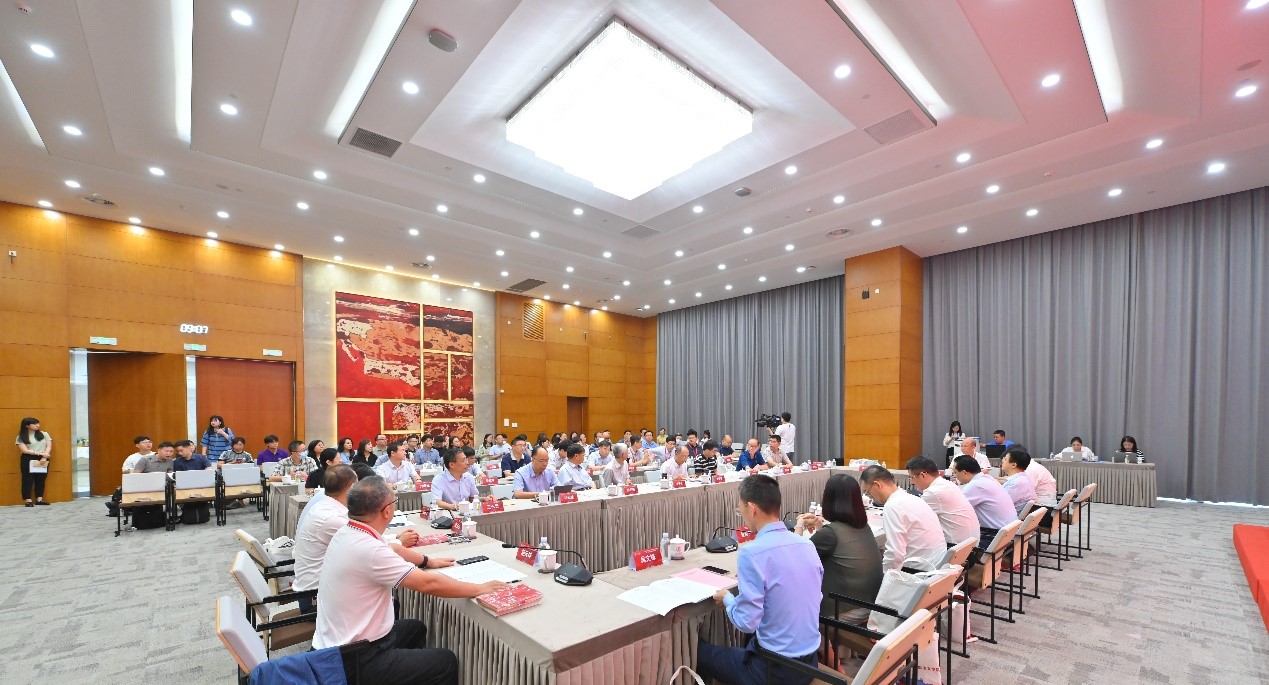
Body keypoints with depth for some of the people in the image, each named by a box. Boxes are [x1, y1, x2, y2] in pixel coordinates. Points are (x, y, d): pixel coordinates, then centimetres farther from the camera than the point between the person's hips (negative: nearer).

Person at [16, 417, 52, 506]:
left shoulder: (44, 434, 8)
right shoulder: (21, 437, -1)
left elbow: (49, 446, 2)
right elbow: (24, 450, -10)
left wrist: (44, 457, -13)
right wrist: (41, 453, -20)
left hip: (43, 459, 2)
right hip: (28, 460, -2)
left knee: (41, 479, 5)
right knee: (28, 480, -1)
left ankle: (39, 500, 8)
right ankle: (28, 501, 2)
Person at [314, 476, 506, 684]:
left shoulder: (345, 533, -4)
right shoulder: (368, 549, -31)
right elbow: (429, 584, -29)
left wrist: (427, 561, 20)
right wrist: (481, 588, -18)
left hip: (336, 645, 9)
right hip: (357, 659, -9)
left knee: (415, 627, 28)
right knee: (447, 661, 4)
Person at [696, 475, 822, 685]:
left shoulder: (752, 553, -23)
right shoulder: (808, 545, -3)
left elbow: (746, 623, -22)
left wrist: (727, 599, -2)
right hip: (810, 662, 7)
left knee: (697, 650, 13)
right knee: (746, 644, 32)